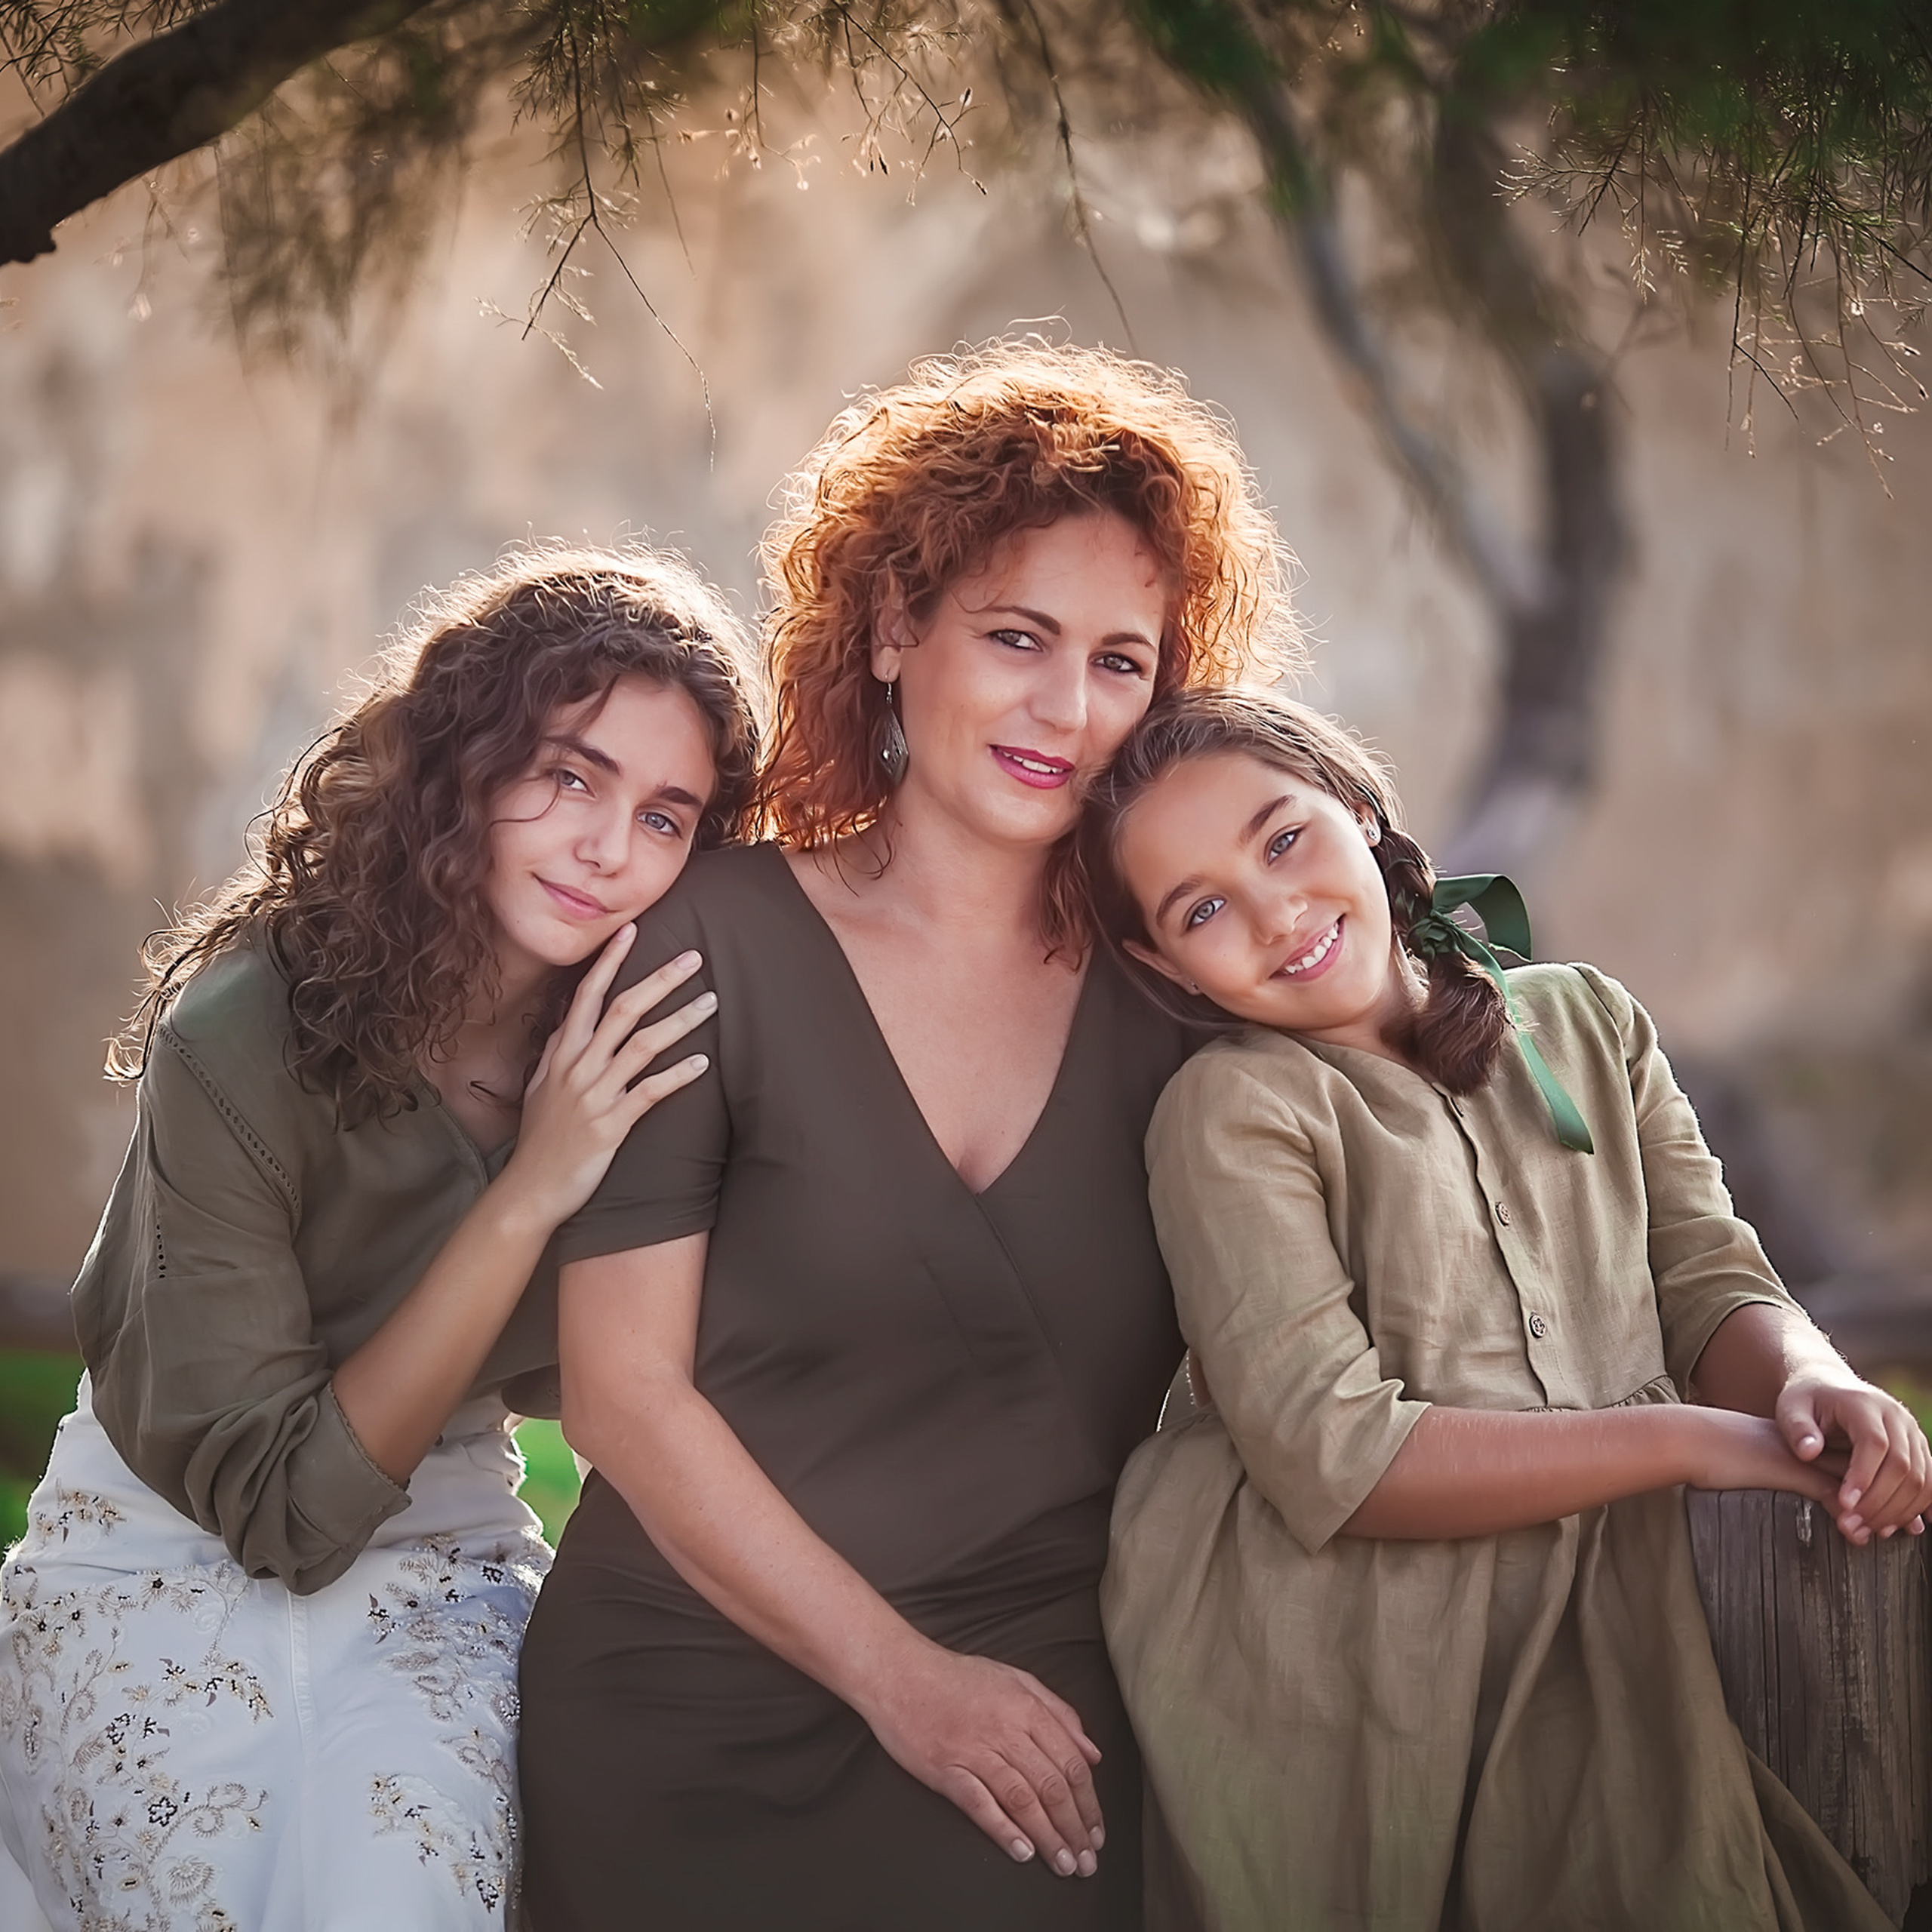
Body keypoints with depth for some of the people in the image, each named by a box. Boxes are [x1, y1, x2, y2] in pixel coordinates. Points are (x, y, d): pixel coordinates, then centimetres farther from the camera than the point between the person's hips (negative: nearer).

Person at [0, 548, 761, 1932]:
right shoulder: (244, 1031, -21)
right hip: (173, 1566, -2)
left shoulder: (660, 1037, -8)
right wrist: (529, 1195, -26)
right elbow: (283, 1507, -20)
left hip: (442, 1565, 2)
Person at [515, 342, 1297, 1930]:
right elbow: (622, 1392, -5)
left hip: (1032, 1729, 2)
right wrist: (899, 1675, -9)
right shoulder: (720, 940, -3)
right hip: (701, 1719, -1)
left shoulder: (1161, 998, 5)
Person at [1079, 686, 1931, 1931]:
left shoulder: (1587, 1023, 11)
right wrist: (1690, 1440, -15)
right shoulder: (1232, 1111, -5)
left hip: (1632, 1634, 5)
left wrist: (1809, 1385, -17)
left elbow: (1709, 1280, 8)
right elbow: (1334, 1463, -14)